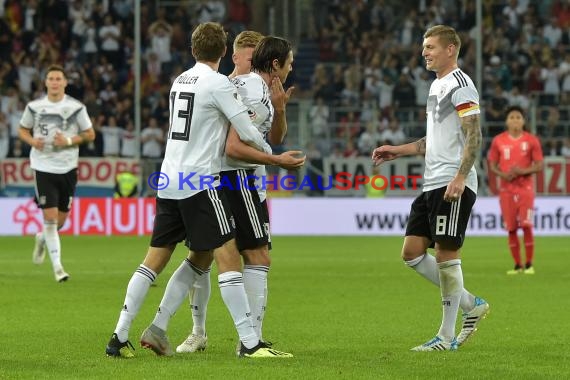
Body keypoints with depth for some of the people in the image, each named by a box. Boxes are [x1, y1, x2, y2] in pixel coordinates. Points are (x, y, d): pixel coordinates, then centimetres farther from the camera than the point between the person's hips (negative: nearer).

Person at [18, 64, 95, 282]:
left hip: (67, 168, 1)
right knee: (50, 217, -11)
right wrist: (32, 141, -9)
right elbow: (22, 130, 13)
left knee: (60, 220, 8)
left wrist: (69, 141, -14)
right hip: (43, 167, -1)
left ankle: (42, 239, 43)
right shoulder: (34, 107, 0)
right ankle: (57, 266, -5)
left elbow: (90, 135, 3)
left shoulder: (76, 107, -2)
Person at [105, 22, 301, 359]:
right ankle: (249, 342, -10)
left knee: (156, 258, 13)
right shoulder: (218, 83, -9)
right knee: (228, 256, -7)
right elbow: (247, 132, -11)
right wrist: (272, 155, 6)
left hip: (170, 183, 8)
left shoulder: (180, 81, 14)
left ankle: (120, 337, 8)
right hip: (201, 182, -8)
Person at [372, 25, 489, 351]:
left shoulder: (460, 85, -10)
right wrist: (398, 150, 21)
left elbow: (473, 136, -17)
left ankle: (447, 337, 0)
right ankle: (471, 304, 17)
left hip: (453, 186, -10)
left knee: (446, 253, -7)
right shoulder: (437, 86, 20)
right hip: (432, 184, 10)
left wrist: (460, 178, -25)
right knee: (412, 252, 7)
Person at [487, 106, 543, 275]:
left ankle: (529, 264, 1)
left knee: (526, 226, -11)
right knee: (511, 228, 1)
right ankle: (517, 265, 11)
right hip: (506, 189, 2)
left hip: (526, 188, -2)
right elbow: (492, 165, 8)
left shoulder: (532, 140, -1)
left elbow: (539, 165, 0)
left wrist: (524, 171, -17)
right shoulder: (498, 140, 3)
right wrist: (503, 174, -12)